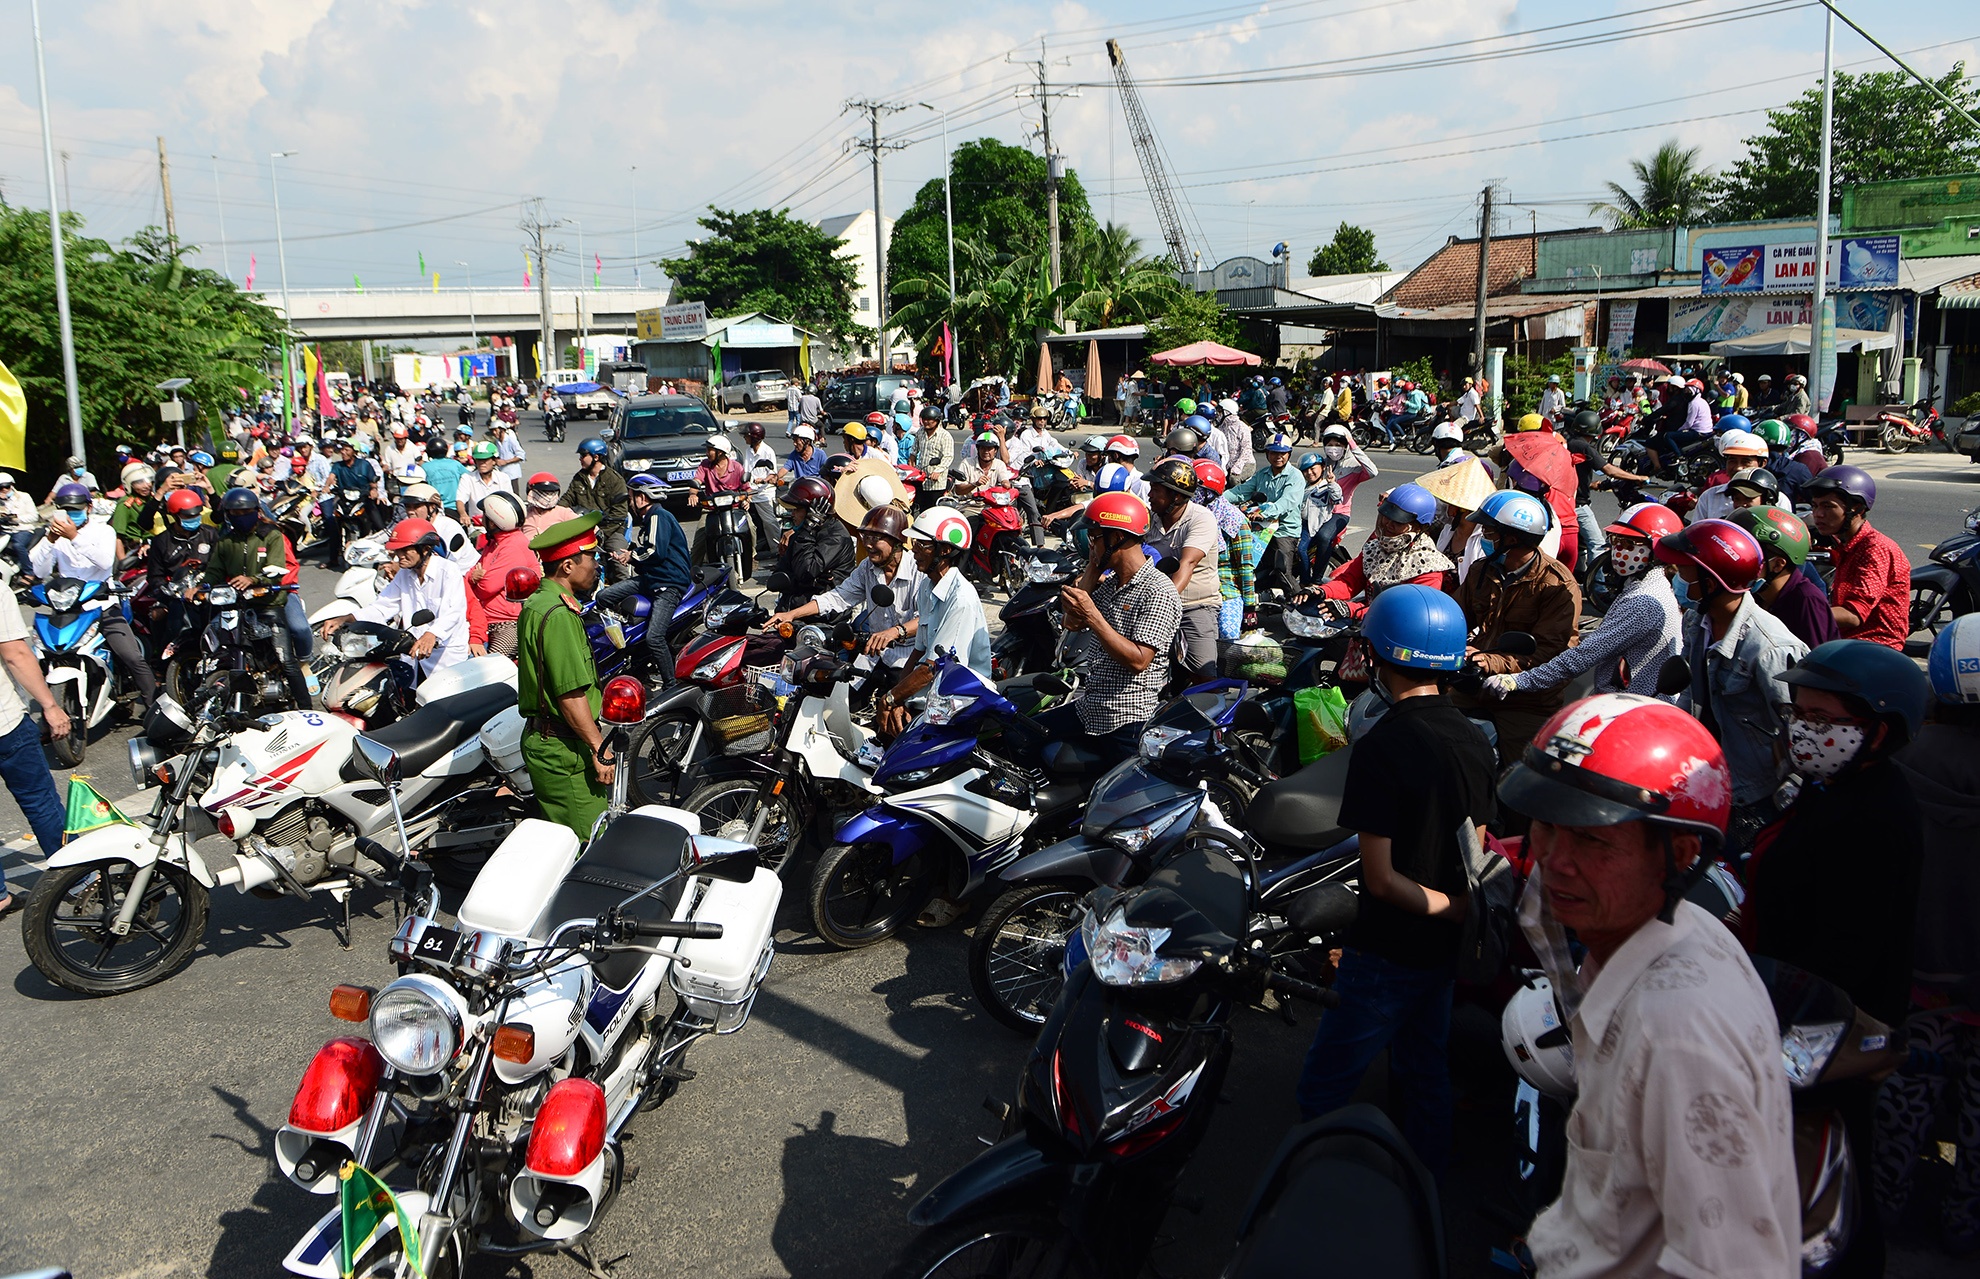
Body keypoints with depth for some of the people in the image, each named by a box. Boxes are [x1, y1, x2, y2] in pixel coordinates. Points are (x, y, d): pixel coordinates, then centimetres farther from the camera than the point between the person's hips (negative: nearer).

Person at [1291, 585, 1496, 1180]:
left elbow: (1380, 877, -23)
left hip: (1388, 949, -8)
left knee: (1324, 1090, 3)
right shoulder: (1474, 740, 0)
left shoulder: (1382, 747, -23)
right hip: (1446, 948, 8)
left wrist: (1459, 909, -15)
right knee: (1425, 1075, 23)